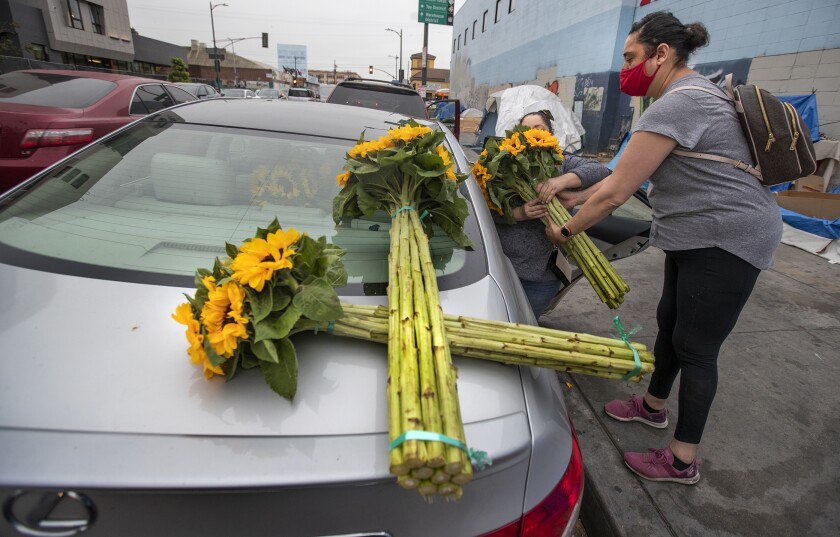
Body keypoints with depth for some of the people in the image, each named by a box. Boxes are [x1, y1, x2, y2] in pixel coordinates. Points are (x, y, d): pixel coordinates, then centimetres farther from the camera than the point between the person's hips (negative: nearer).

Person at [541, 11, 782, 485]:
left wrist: (566, 231, -7)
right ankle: (653, 406, 40)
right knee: (670, 322, 18)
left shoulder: (674, 106, -21)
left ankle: (683, 462, 17)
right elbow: (626, 176, 12)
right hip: (697, 237, 10)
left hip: (727, 241, -10)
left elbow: (615, 193, -21)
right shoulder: (693, 93, 13)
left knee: (695, 347, -1)